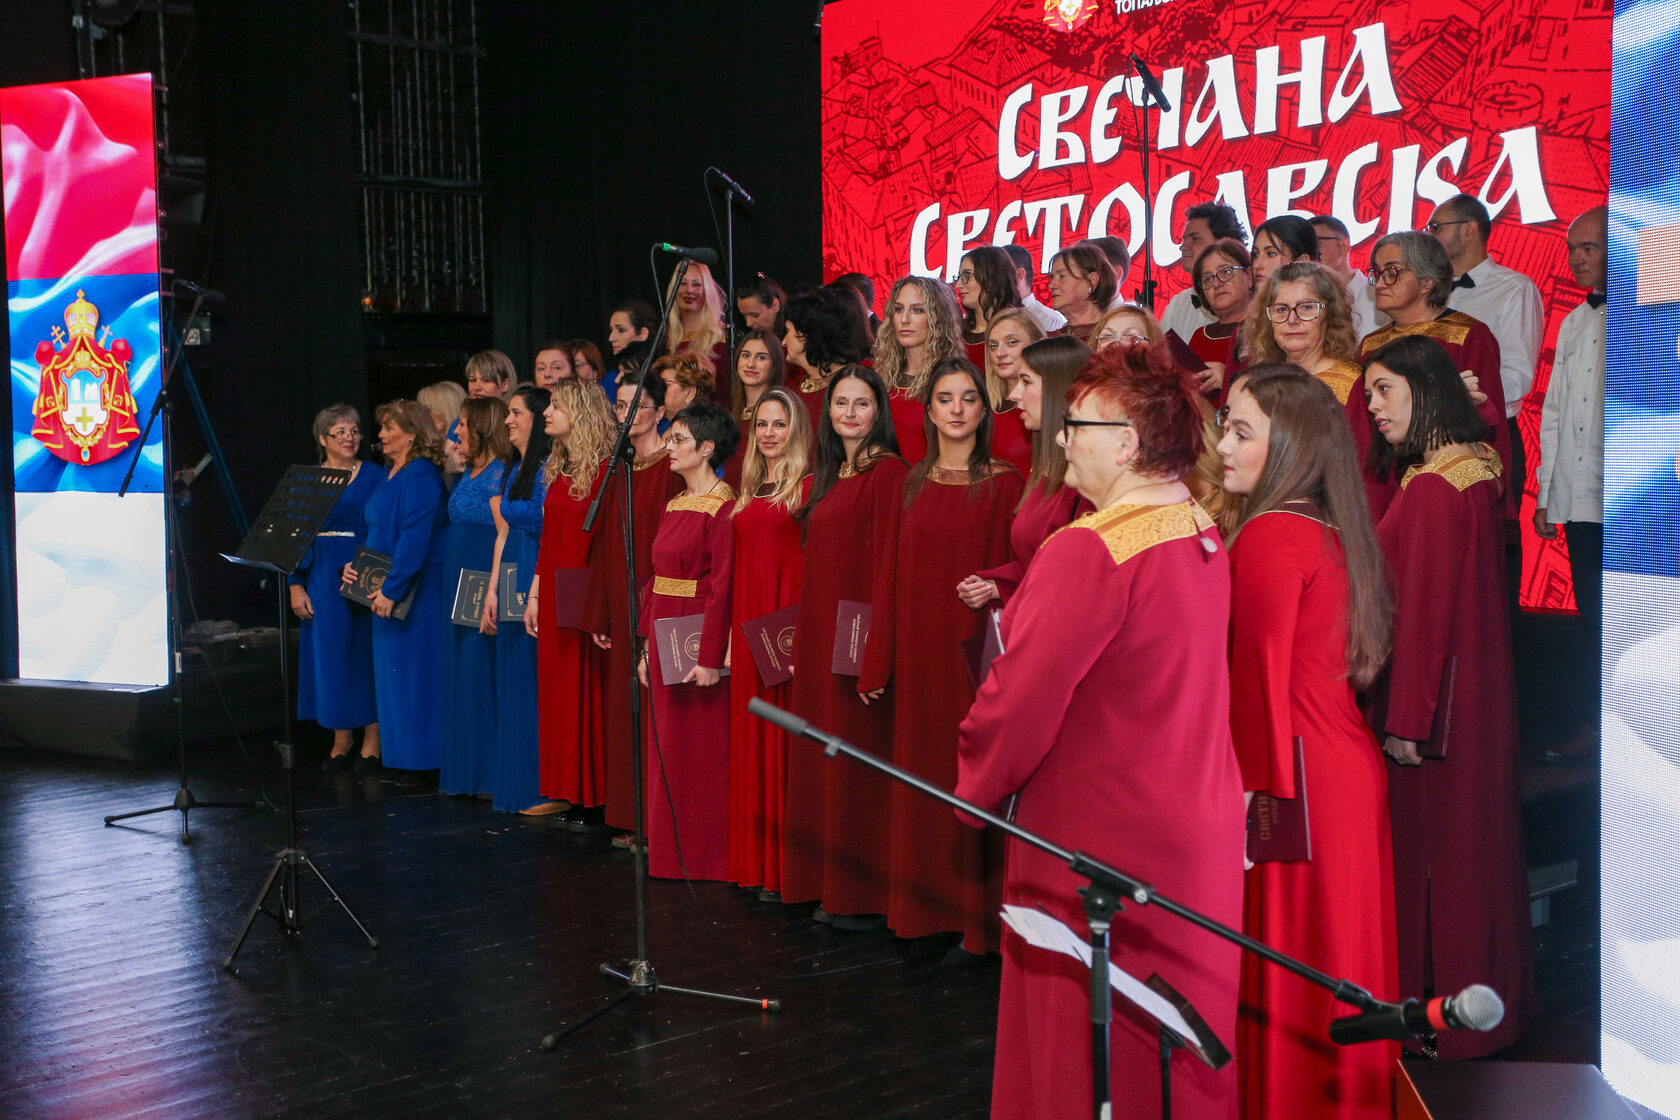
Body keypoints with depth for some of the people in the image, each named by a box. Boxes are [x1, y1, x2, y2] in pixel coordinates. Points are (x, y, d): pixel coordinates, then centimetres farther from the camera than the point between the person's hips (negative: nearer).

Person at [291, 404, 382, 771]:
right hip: (322, 582, 3)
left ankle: (372, 740, 8)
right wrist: (296, 586, -1)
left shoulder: (375, 479, -1)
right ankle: (341, 739, 16)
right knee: (331, 655, 5)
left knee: (365, 654, 0)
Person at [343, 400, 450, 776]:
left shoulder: (420, 476, -15)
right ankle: (399, 756, 20)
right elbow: (371, 529, 22)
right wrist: (354, 564, 7)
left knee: (411, 669, -5)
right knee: (391, 670, 12)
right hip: (387, 590, 10)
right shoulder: (390, 474, 15)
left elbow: (414, 537, -22)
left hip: (414, 591, -10)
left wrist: (392, 588, -23)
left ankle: (419, 761, 2)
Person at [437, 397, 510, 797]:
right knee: (461, 675, 11)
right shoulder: (468, 474, 15)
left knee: (481, 675, -5)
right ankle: (466, 770, 18)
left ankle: (487, 774, 2)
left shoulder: (499, 475, -13)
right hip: (459, 589, 9)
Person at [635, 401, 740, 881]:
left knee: (704, 750, 0)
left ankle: (707, 857, 10)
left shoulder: (722, 507, -13)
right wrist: (648, 645, 12)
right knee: (667, 748, 13)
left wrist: (710, 656, -21)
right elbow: (656, 577, 14)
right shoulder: (674, 505, 14)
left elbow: (722, 586, -18)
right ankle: (671, 853, 22)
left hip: (699, 637, -9)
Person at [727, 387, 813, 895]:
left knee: (785, 739, -5)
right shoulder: (748, 491, 16)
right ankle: (758, 862, 16)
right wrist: (728, 637, 12)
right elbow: (735, 568, 17)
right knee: (751, 736, 9)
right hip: (747, 622, 7)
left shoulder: (809, 487, -4)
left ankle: (788, 869, 1)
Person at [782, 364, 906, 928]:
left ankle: (864, 895, 4)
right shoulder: (827, 477, 16)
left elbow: (888, 562, -16)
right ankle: (830, 887, 19)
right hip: (819, 636, 9)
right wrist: (801, 639, 12)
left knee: (859, 760, -4)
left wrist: (876, 644, -21)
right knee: (821, 759, 11)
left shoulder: (888, 473, -10)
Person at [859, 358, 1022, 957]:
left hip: (973, 649, -5)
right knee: (921, 774, 9)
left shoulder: (1003, 482, -4)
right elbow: (896, 575, 10)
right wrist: (878, 662, 7)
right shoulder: (914, 483, 11)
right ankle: (925, 909, 20)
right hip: (919, 648, 5)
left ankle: (974, 919, 8)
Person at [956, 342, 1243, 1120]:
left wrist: (975, 787, -4)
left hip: (1098, 846, -9)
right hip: (1198, 842, 9)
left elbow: (1018, 700, -22)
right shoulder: (1203, 538, 5)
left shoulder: (1089, 552, -23)